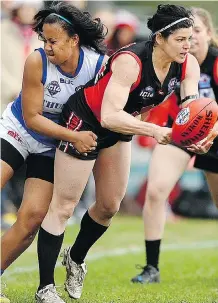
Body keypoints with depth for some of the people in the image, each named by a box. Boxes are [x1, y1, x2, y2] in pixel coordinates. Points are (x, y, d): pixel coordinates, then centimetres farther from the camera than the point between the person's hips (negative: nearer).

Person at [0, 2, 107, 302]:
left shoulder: (100, 64, -19)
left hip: (51, 148, 2)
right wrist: (73, 136, -26)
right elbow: (31, 117, -18)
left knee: (33, 216, -10)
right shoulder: (37, 62, -23)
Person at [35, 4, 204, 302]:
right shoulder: (130, 62, -35)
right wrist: (154, 130, -49)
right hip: (85, 120, -7)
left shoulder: (188, 65, -15)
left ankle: (76, 259, 41)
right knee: (63, 206, -4)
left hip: (118, 130, 7)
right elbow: (109, 116, -40)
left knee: (109, 206, 15)